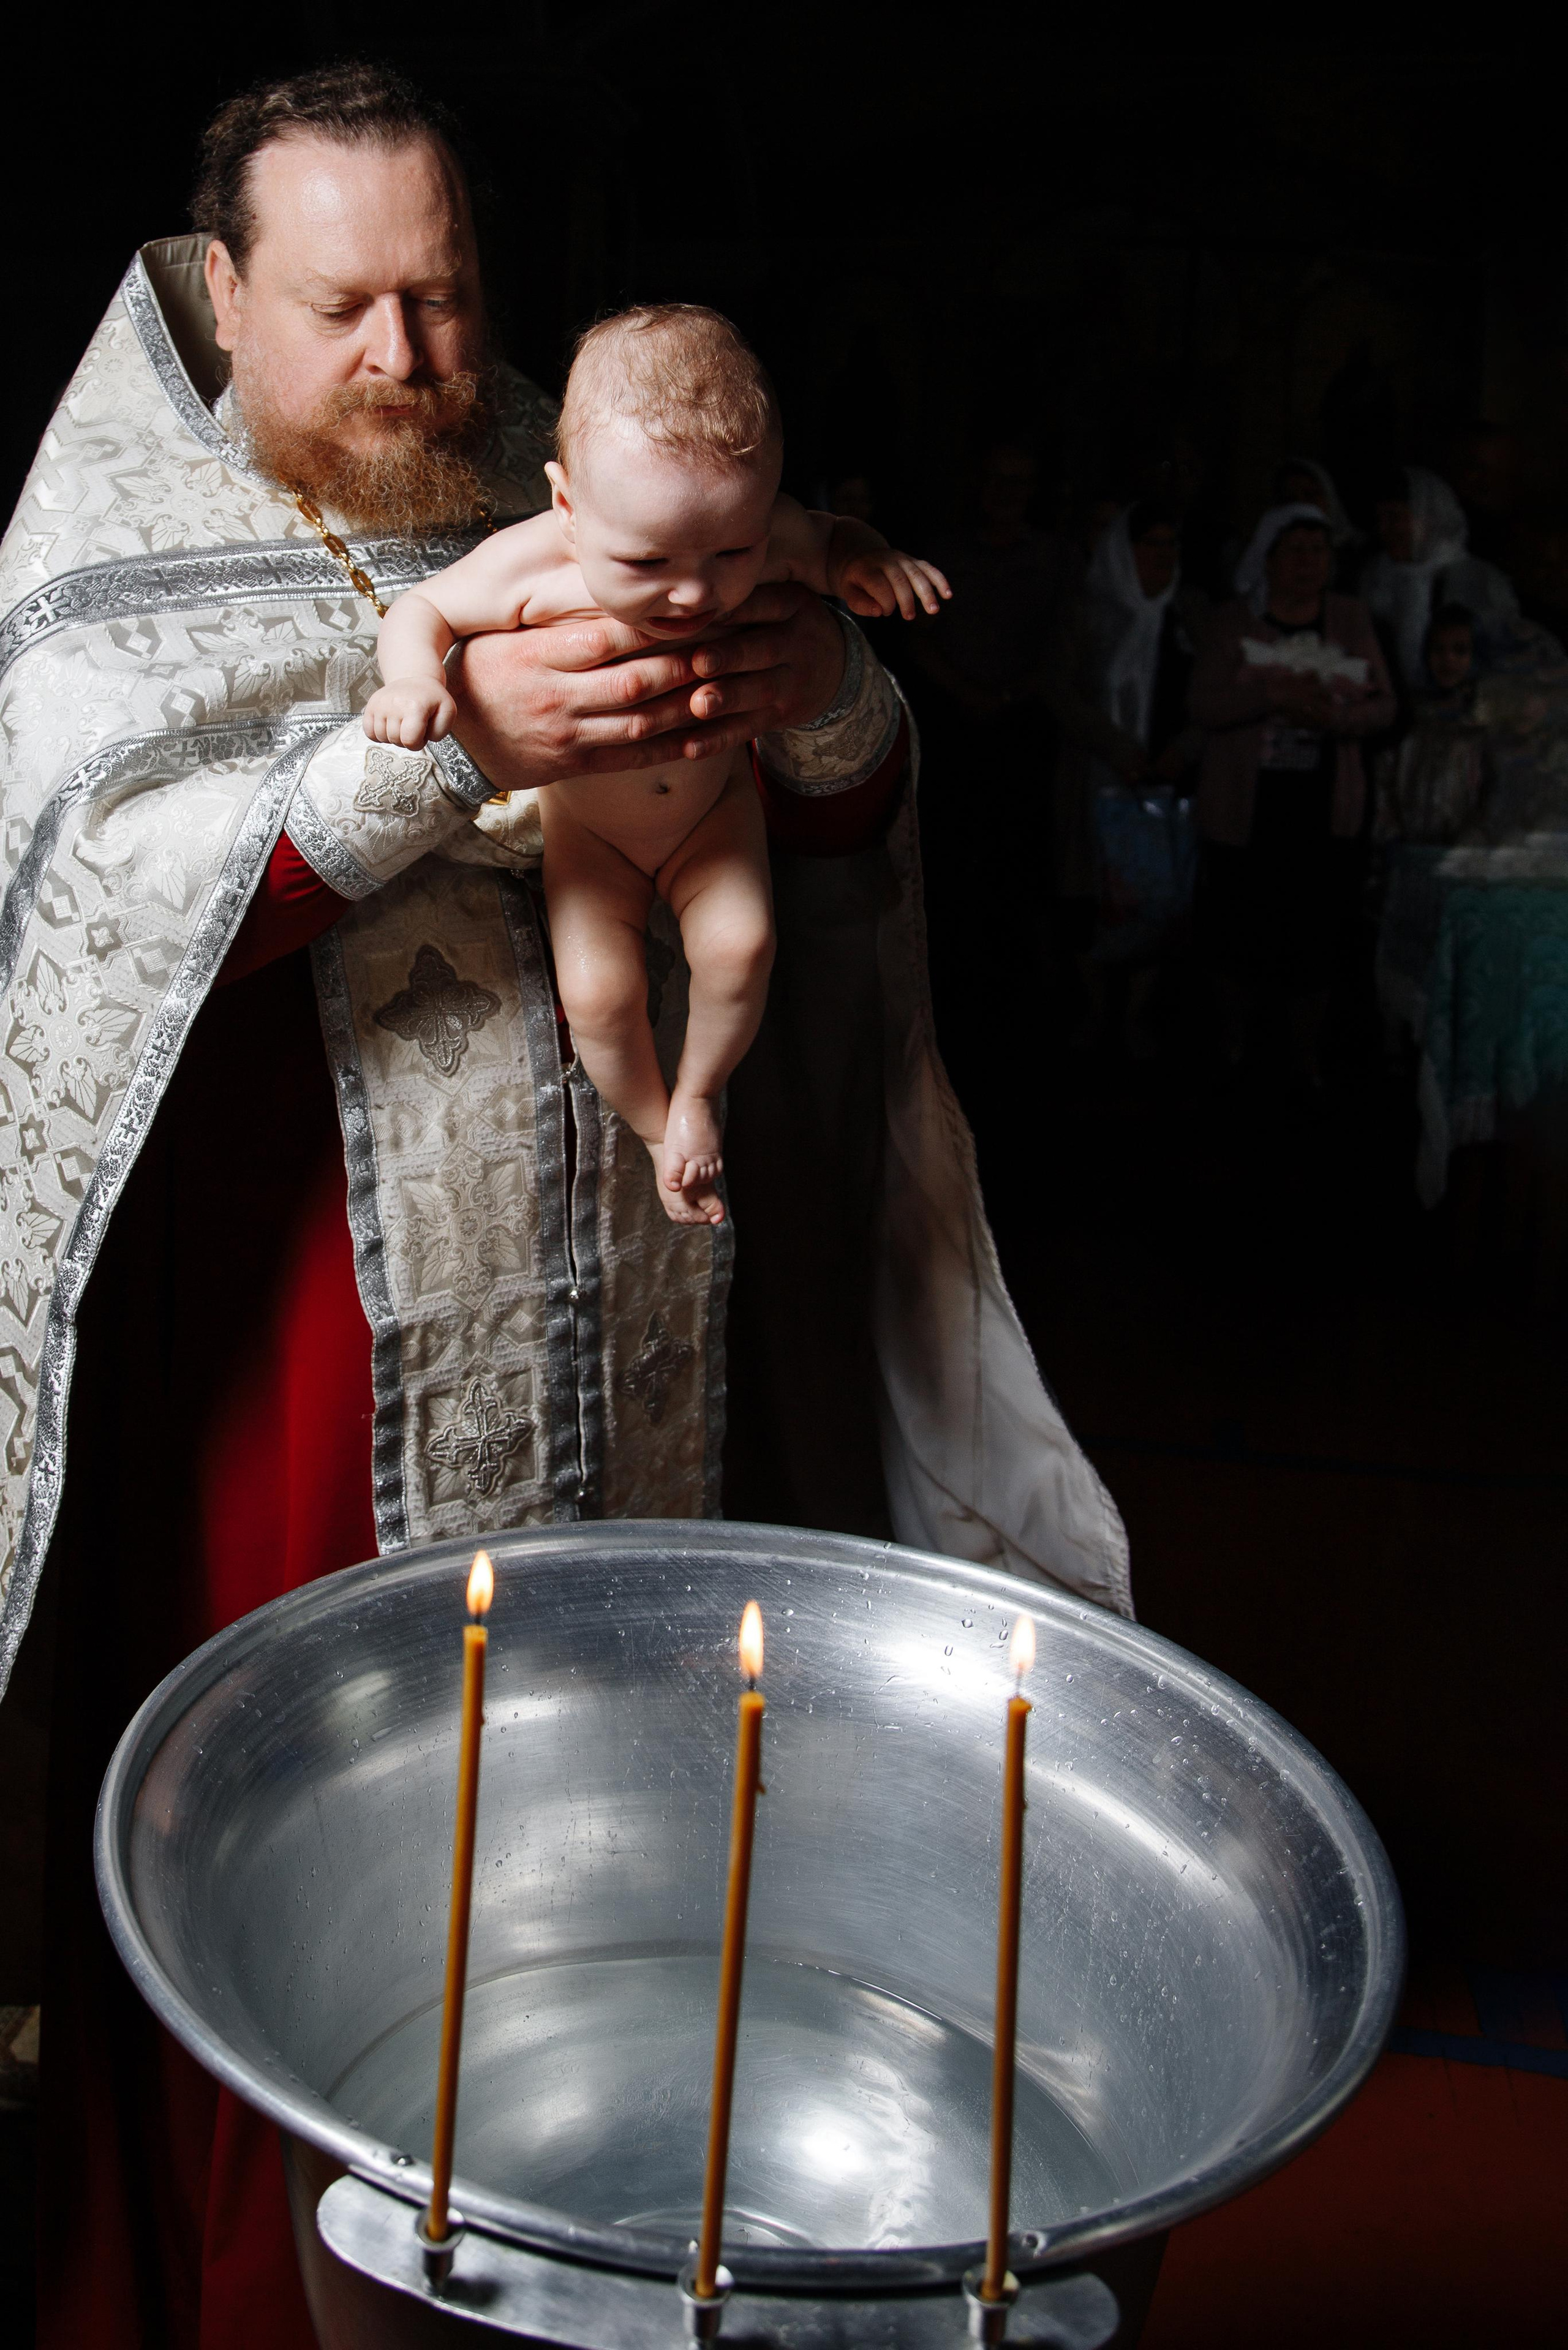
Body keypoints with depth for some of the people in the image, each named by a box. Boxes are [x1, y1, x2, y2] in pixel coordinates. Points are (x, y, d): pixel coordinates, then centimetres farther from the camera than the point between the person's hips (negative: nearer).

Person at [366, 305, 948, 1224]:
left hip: (714, 809, 1)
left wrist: (868, 560, -25)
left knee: (741, 942, -20)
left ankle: (700, 1091, 11)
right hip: (588, 826, -1)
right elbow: (420, 609, -16)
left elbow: (831, 540, -2)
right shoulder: (532, 566, -33)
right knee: (599, 991, -12)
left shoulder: (769, 541, -27)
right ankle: (654, 1124, 19)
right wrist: (415, 679, -38)